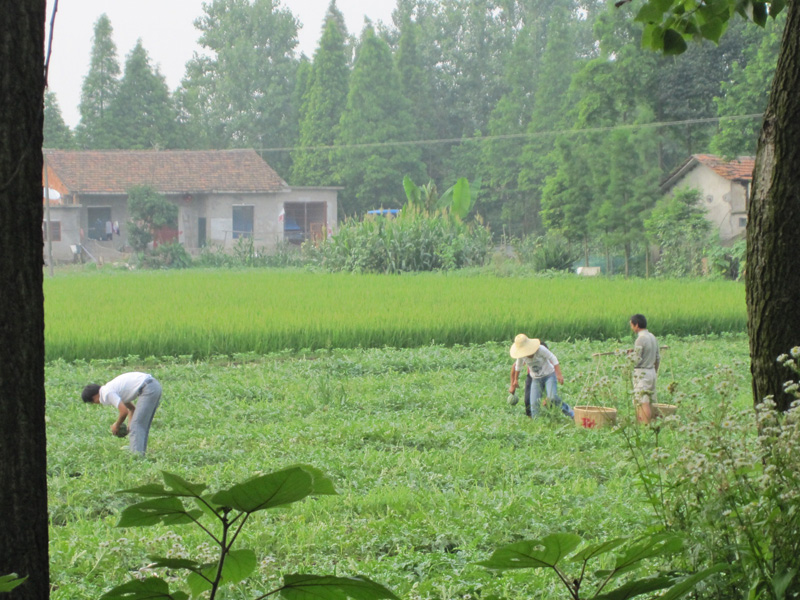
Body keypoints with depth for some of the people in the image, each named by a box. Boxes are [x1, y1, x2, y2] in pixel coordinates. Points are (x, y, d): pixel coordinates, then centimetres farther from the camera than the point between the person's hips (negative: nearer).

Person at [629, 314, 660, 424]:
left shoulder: (640, 339, -15)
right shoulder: (653, 337, 11)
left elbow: (637, 360, -19)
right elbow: (658, 358, 17)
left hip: (642, 373, -9)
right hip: (651, 371, 9)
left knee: (643, 403, -9)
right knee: (650, 401, 9)